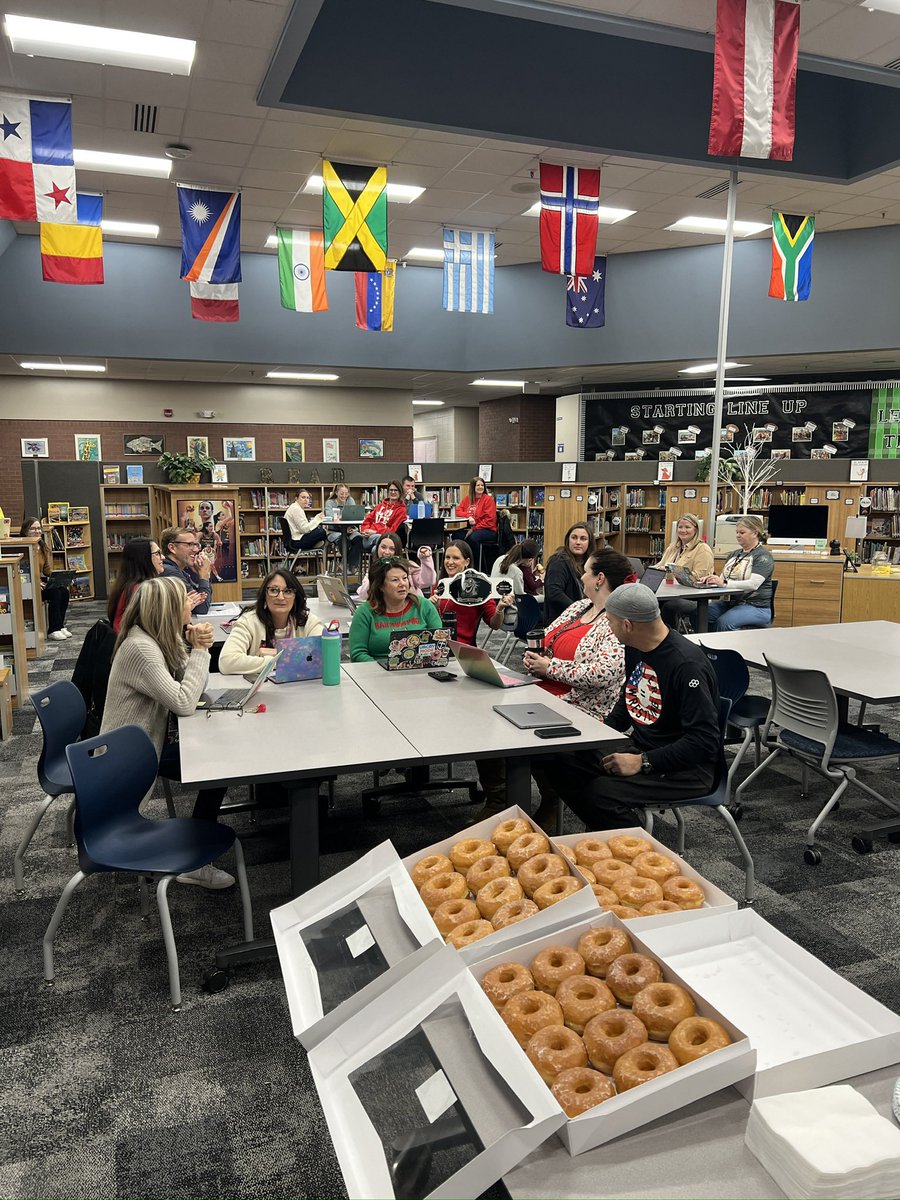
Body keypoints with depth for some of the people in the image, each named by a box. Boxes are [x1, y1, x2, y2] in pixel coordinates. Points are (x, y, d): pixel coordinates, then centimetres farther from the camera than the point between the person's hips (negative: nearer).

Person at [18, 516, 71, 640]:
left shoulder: (43, 547, 11)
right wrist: (35, 583, -23)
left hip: (41, 581, 7)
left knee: (64, 590, -20)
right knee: (55, 591, -28)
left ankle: (60, 625, -11)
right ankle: (53, 629, -22)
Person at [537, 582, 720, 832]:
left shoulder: (687, 665, -24)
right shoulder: (635, 648, 4)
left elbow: (705, 741, -25)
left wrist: (643, 762, -26)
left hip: (686, 767, -9)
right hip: (640, 746, 9)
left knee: (602, 792, -29)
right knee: (563, 766, -8)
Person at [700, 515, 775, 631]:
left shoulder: (763, 555, -6)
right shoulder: (734, 554, 19)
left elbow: (753, 584, -20)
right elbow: (722, 579, 16)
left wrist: (724, 582, -30)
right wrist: (711, 579, -9)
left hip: (757, 607, -7)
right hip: (730, 602, 7)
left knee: (724, 622, -34)